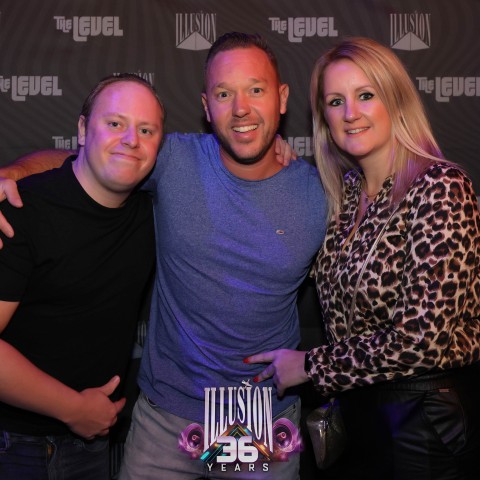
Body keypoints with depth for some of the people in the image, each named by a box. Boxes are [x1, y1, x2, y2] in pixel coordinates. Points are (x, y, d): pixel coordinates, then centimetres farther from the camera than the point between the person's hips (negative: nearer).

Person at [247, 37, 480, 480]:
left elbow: (423, 337, -23)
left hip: (429, 422, -6)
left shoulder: (440, 187, -18)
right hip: (361, 409, 6)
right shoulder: (347, 193, 3)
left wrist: (308, 366, -13)